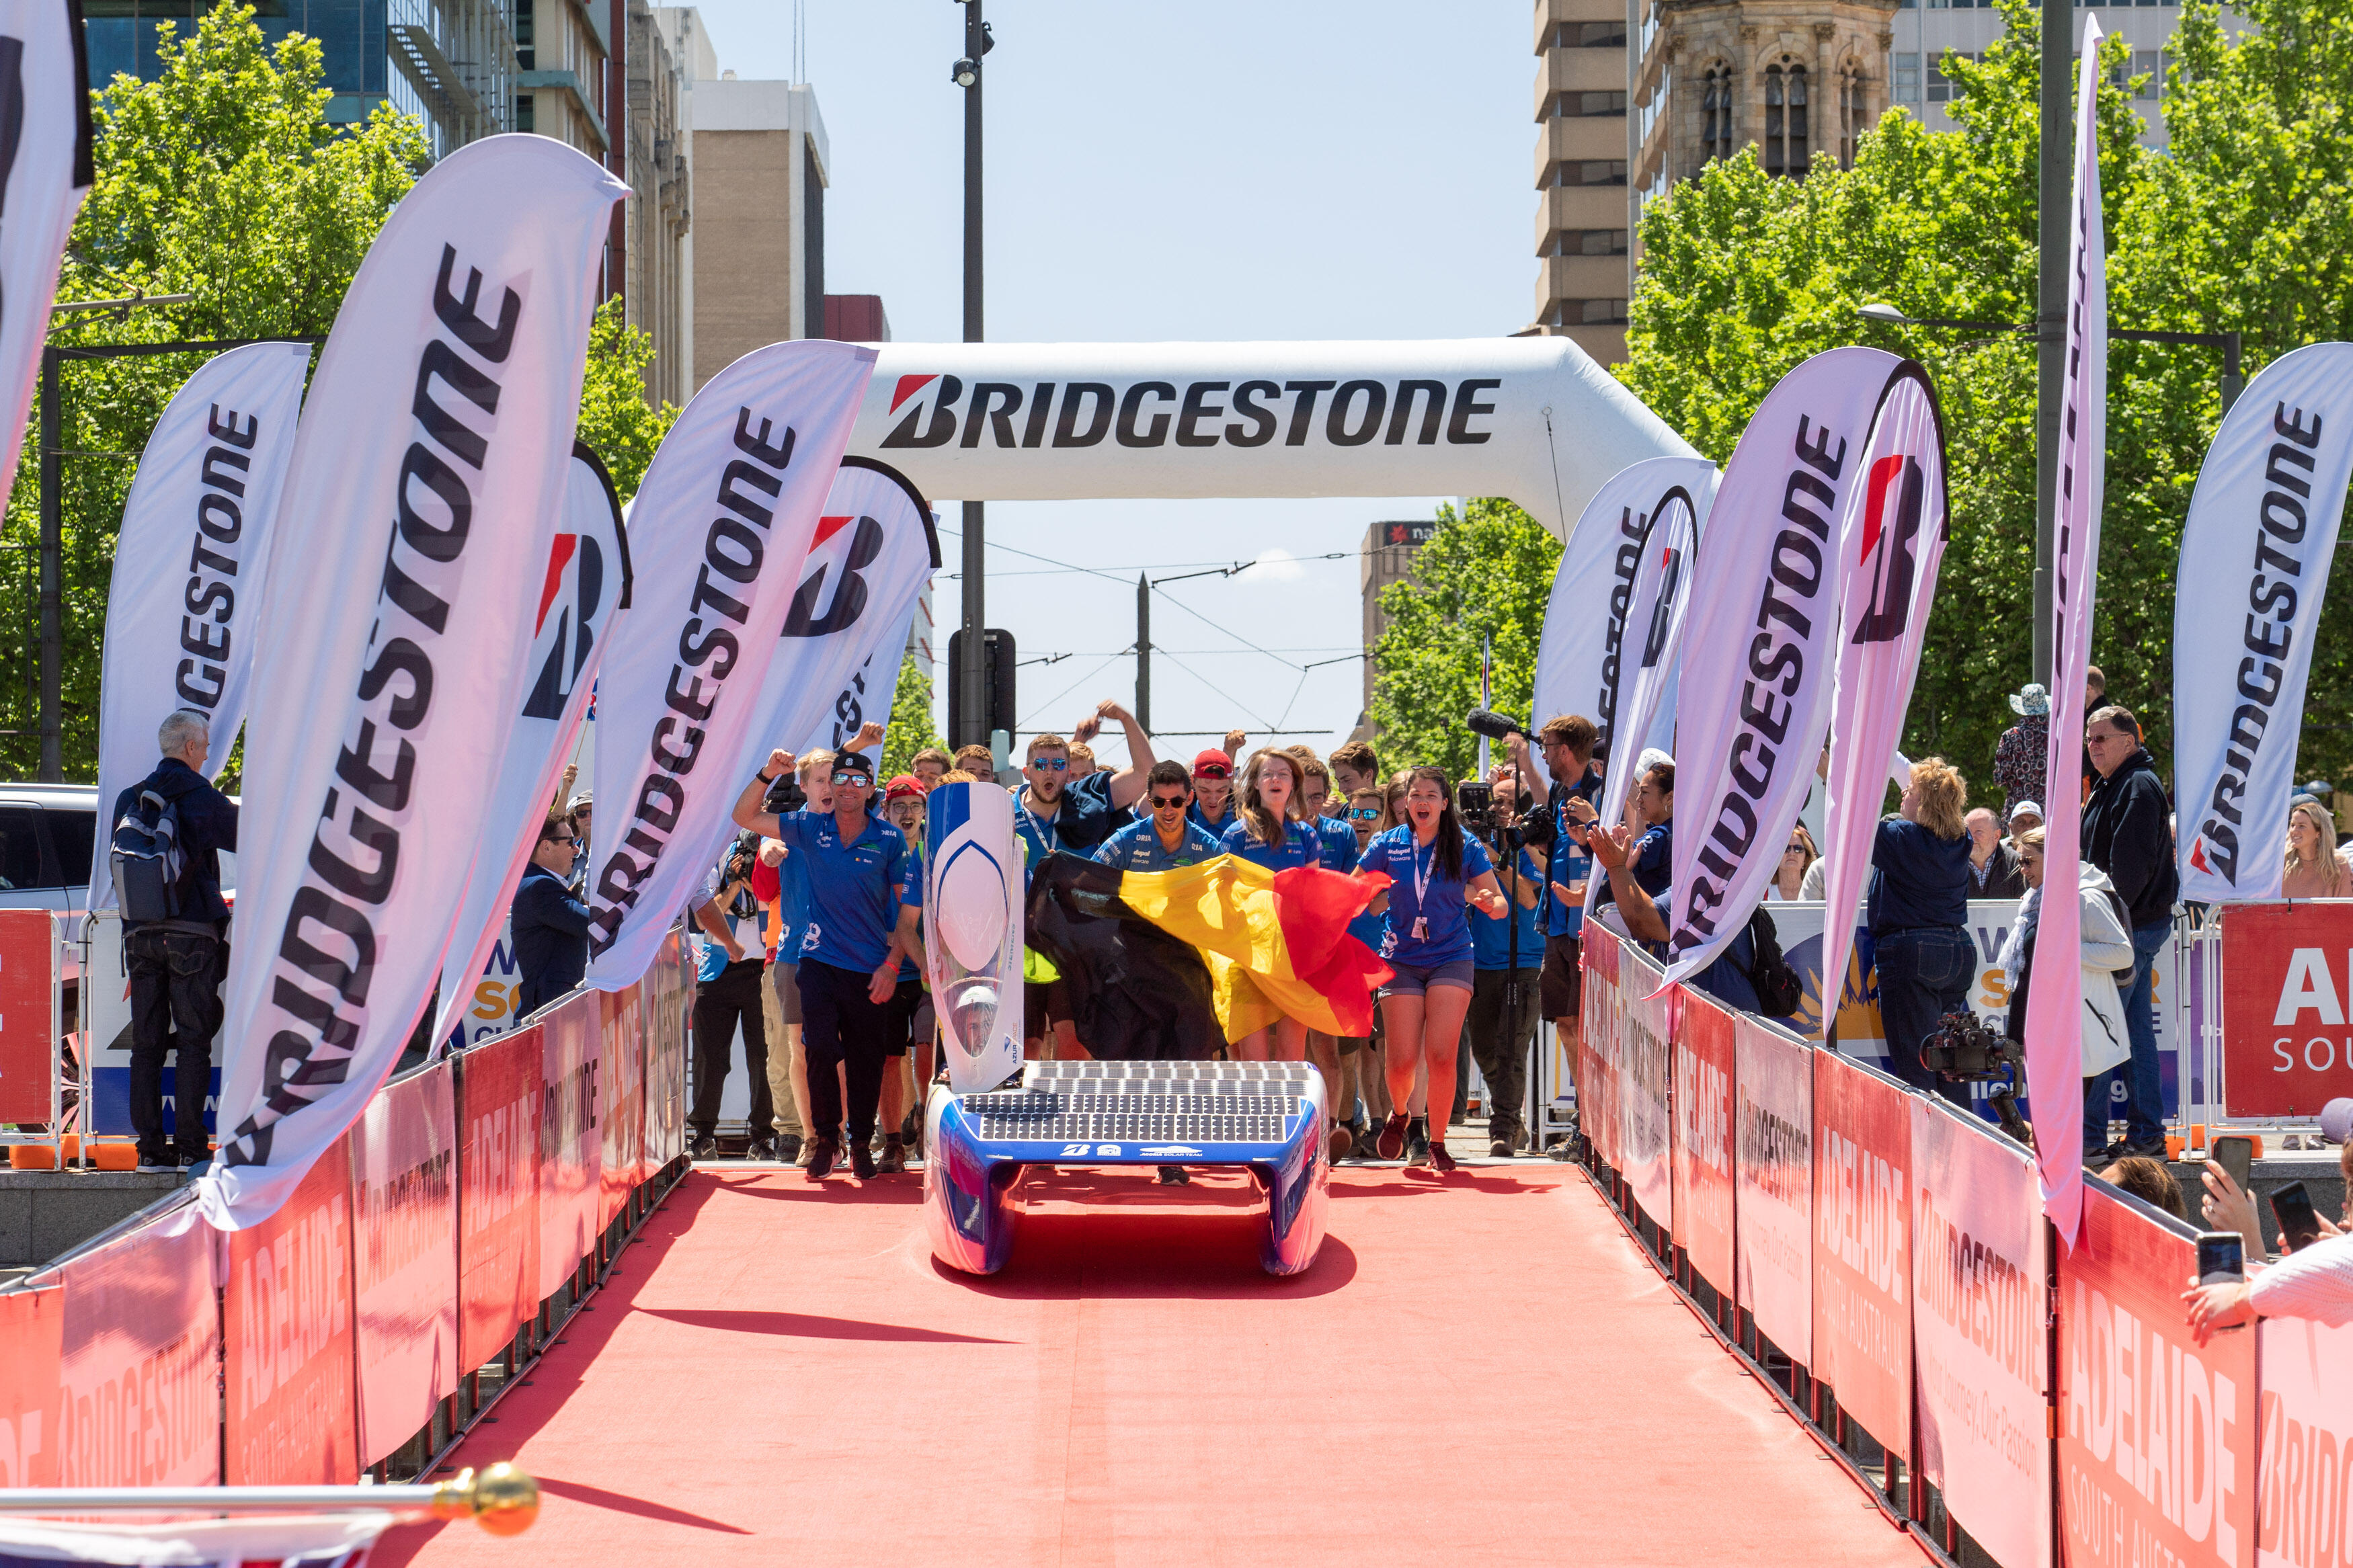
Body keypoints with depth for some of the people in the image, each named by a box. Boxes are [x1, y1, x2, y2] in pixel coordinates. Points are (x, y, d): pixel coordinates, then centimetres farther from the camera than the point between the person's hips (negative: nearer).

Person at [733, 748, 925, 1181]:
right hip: (820, 961, 1)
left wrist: (892, 965, -5)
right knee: (820, 1048, -14)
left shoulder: (891, 840, -2)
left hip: (871, 969, 0)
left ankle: (861, 1142, 22)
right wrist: (768, 774, -10)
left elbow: (909, 908, 2)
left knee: (866, 1060, 5)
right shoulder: (811, 829, 3)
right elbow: (745, 817, 6)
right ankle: (825, 1137, 3)